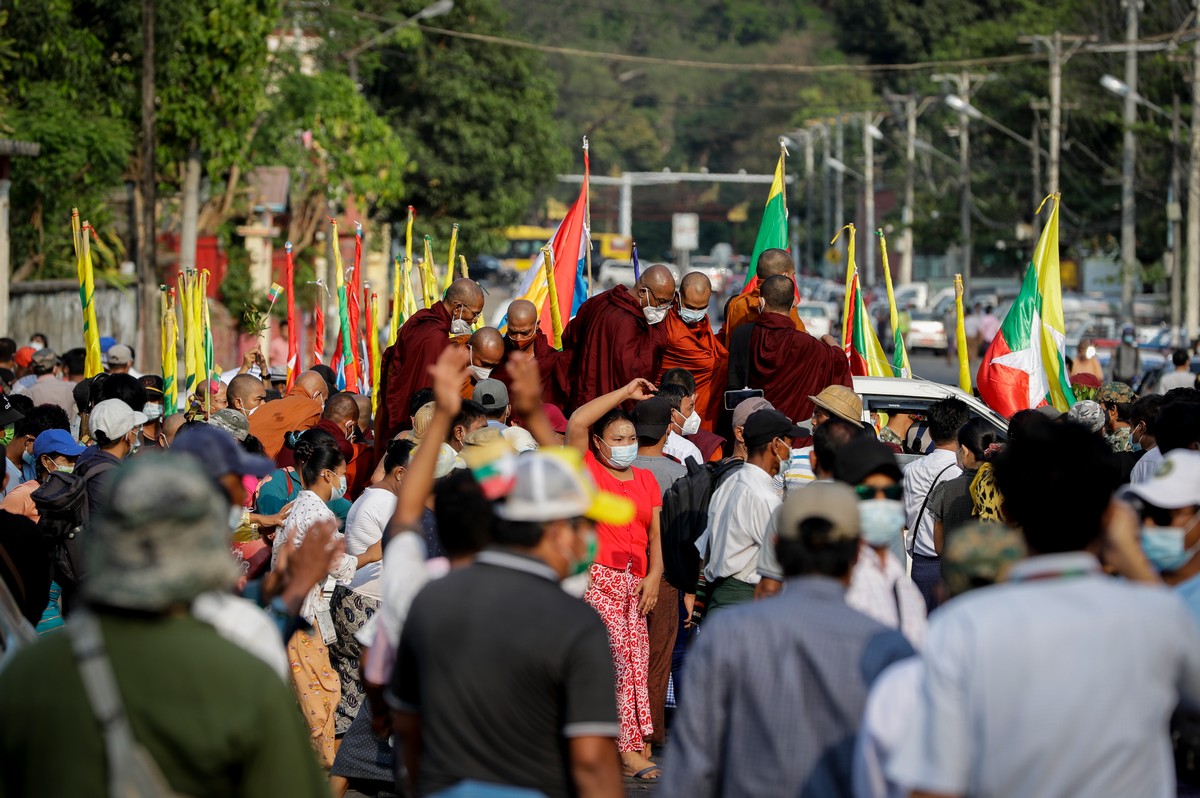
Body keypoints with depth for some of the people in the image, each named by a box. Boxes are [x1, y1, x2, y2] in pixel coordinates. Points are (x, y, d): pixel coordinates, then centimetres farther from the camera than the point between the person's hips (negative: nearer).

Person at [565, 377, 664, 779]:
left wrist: (654, 574, -2)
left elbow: (655, 534, 14)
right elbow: (576, 423, -14)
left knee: (638, 664, 1)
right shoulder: (588, 470, 2)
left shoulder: (646, 480, 17)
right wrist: (625, 393, -8)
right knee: (619, 660, -11)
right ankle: (629, 749, -9)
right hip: (597, 577, -6)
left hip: (635, 582, 6)